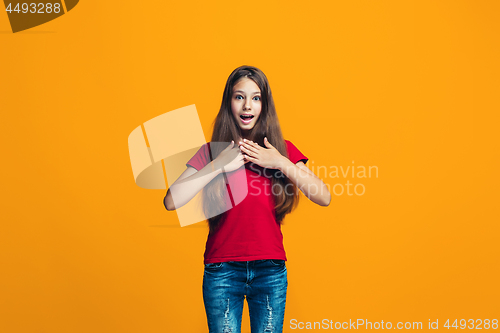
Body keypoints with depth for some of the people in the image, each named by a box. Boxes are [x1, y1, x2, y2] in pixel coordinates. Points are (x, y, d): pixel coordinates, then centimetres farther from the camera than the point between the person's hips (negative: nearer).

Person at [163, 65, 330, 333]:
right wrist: (218, 165, -15)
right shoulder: (212, 151, 2)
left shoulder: (283, 150, 5)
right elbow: (171, 201, -11)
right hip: (221, 270, -1)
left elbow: (324, 197, -6)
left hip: (270, 270, 1)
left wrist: (282, 163, -13)